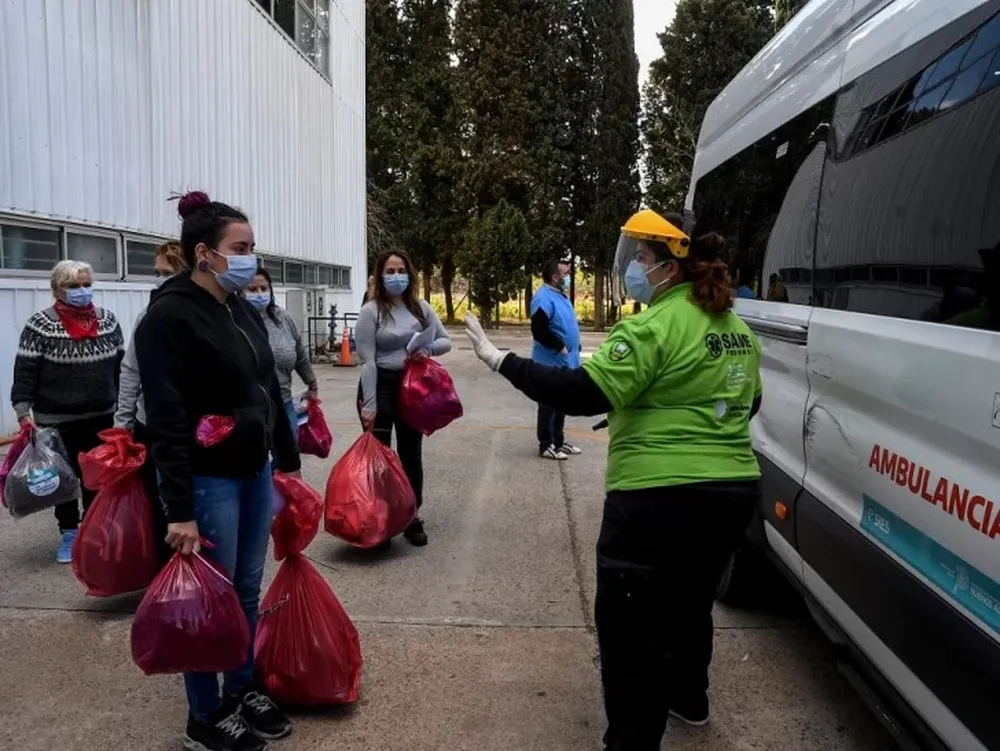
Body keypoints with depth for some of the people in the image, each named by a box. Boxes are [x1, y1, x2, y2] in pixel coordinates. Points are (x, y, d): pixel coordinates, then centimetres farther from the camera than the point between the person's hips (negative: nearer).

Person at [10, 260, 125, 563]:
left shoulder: (107, 320, 2)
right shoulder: (40, 325, -9)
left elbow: (122, 366, 9)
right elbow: (24, 373, -9)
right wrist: (24, 414, -16)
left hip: (102, 417, 3)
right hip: (57, 422, -3)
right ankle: (69, 533, 25)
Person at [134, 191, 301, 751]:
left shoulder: (245, 313, 9)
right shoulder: (168, 317, -14)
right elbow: (167, 420, -18)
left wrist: (289, 463, 16)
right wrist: (179, 509, -19)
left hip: (255, 474, 7)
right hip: (209, 480, -7)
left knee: (248, 590, 16)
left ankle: (244, 690, 34)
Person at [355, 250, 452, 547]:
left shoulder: (421, 307, 5)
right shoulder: (371, 311, -9)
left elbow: (445, 341, 10)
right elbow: (367, 361, -13)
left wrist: (428, 349, -13)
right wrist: (369, 404, -17)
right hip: (381, 386, -4)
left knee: (411, 455, 12)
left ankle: (412, 519, 25)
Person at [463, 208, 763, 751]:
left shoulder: (656, 326, -17)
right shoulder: (735, 329, 12)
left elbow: (583, 394, -24)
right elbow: (748, 403, 24)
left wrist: (502, 361, -18)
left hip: (662, 497, -9)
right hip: (733, 489, 10)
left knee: (632, 626, 2)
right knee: (689, 603, 29)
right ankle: (688, 698, 49)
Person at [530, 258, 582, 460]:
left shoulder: (560, 295, 15)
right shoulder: (544, 298, -17)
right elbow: (539, 330, -26)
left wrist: (573, 350, 15)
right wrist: (559, 346, -20)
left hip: (564, 362, 10)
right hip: (551, 362, -10)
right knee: (549, 404, -2)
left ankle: (559, 441, 26)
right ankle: (546, 445, 5)